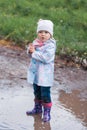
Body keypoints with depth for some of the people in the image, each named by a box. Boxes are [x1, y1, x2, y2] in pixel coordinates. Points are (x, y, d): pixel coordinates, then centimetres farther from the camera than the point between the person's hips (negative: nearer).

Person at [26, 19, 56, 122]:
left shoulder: (50, 45, -18)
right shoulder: (36, 42, 3)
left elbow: (46, 58, -29)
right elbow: (31, 55, 11)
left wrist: (34, 52, -24)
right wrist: (30, 50, -12)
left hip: (45, 75, -7)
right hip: (35, 72, 7)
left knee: (45, 94, 0)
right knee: (37, 92, 22)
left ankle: (47, 112, 12)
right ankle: (38, 108, 39)